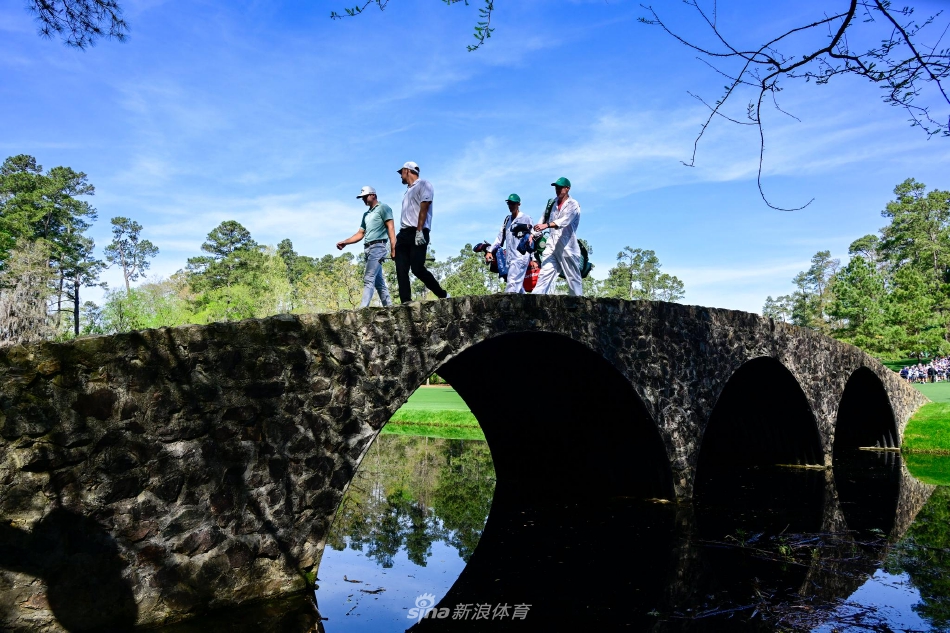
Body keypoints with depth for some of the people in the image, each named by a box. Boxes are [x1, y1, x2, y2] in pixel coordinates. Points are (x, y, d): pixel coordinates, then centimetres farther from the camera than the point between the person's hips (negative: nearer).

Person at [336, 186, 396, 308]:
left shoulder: (383, 208, 2)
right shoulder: (366, 214, 25)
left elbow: (390, 228, -8)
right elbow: (360, 233, 23)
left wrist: (393, 248, -18)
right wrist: (345, 242, 9)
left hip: (378, 246, -8)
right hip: (369, 249, 8)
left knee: (368, 278, -18)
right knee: (378, 281, 6)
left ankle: (363, 308, -24)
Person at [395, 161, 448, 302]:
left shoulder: (423, 184, 1)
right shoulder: (408, 190, 26)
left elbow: (424, 208, -11)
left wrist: (419, 231, -21)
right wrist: (400, 236, 16)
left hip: (417, 233, -8)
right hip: (404, 233, 8)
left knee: (417, 268, -16)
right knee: (401, 271, -3)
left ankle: (443, 295, -2)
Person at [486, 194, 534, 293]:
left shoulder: (525, 219, 0)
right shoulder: (507, 220, 19)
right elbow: (500, 238, 18)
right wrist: (490, 251, 6)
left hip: (521, 257, -7)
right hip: (509, 258, 7)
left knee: (512, 285, -16)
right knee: (518, 287, 9)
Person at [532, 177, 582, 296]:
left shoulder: (573, 205, -4)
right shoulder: (553, 203, 16)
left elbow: (565, 220, -22)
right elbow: (545, 219, 19)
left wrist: (546, 225, -37)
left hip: (567, 246, -5)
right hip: (551, 245, 5)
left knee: (573, 277, 1)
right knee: (544, 274, -8)